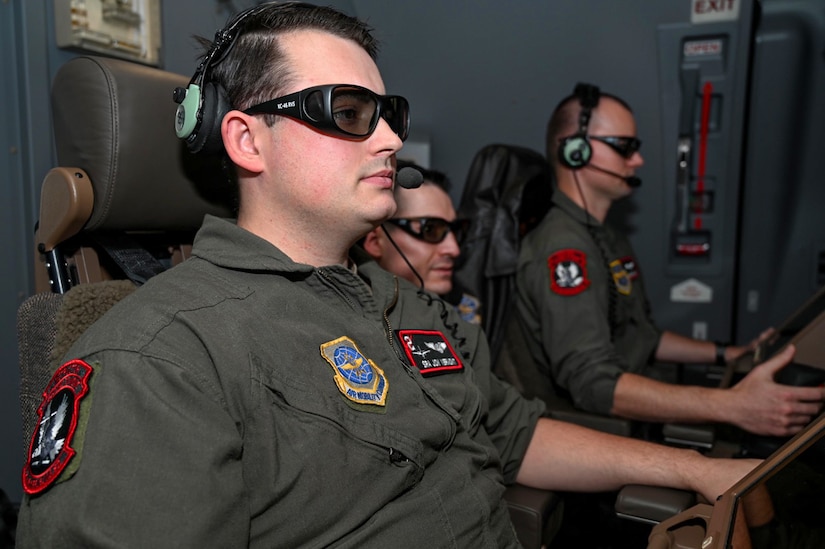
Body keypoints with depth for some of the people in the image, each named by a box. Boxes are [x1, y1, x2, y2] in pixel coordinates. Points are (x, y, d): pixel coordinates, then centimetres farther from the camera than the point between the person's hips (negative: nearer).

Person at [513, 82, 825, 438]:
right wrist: (734, 406, -33)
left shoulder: (607, 238, 14)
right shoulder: (562, 247, -20)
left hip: (628, 416, 9)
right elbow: (594, 383, -29)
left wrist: (729, 355, 13)